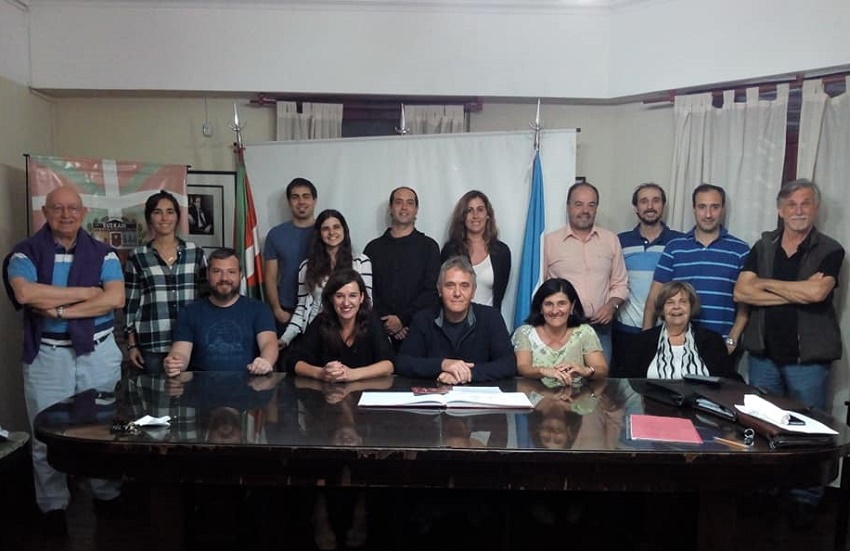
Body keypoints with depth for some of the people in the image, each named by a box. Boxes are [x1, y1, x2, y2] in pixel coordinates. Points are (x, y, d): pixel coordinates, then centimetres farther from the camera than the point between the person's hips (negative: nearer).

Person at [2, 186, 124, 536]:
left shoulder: (103, 253, 3)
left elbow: (116, 298, -10)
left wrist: (59, 309, -15)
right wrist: (86, 291, -15)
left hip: (99, 352, 1)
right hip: (47, 355, -1)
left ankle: (107, 494, 27)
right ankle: (53, 506, 21)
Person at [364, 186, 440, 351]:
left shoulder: (429, 246, 5)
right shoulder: (374, 247, 11)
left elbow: (432, 291, -3)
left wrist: (402, 319, -12)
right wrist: (386, 322, -10)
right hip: (380, 330, 1)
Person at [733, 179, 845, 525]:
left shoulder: (830, 251, -3)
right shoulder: (762, 247, 5)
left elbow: (816, 293, -22)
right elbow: (741, 292, -7)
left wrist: (765, 282, -10)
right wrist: (796, 293, -14)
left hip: (808, 357, -3)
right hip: (764, 353, 3)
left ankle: (806, 500, 22)